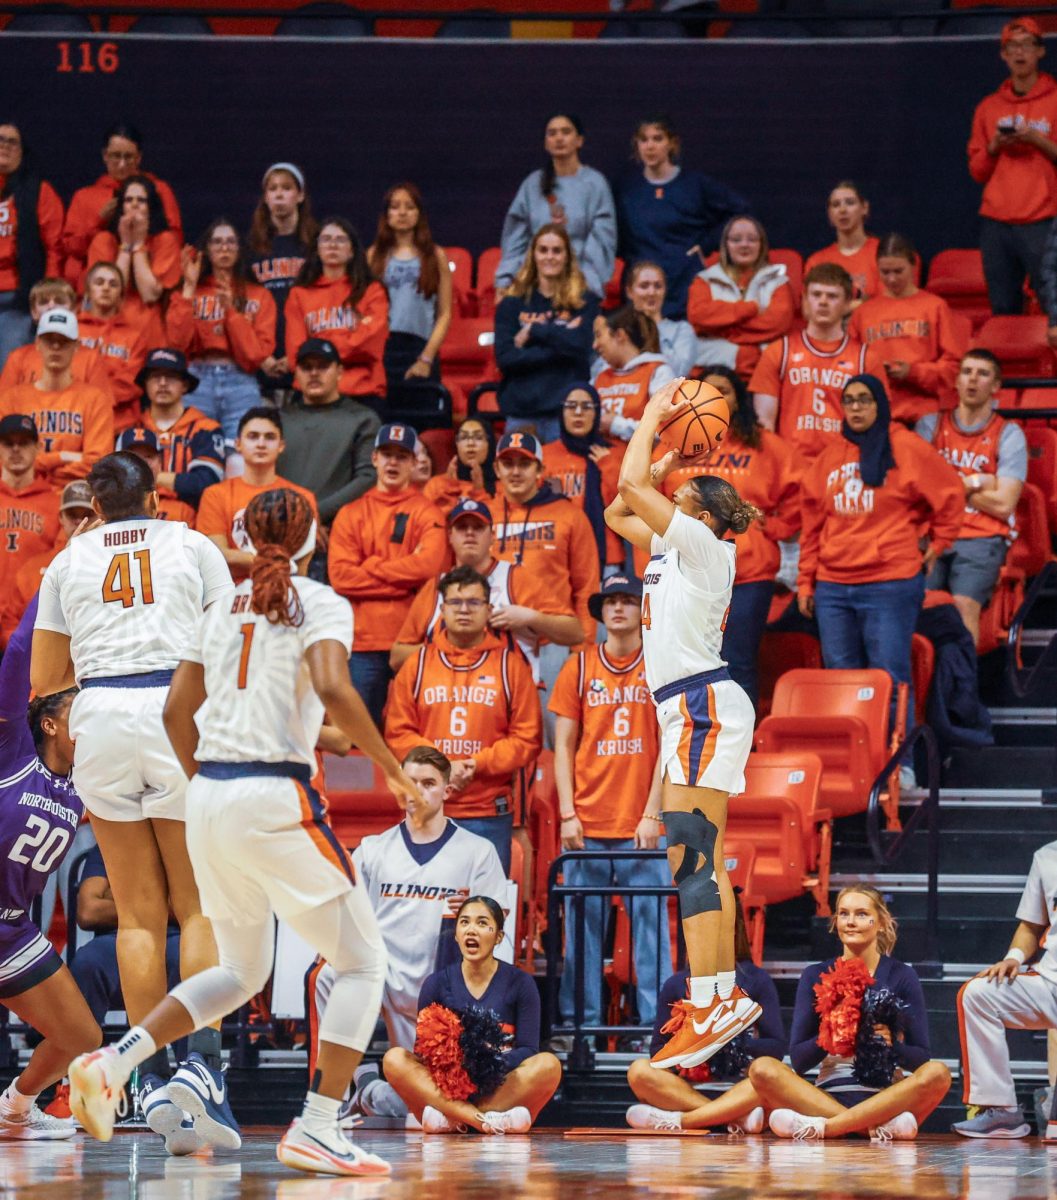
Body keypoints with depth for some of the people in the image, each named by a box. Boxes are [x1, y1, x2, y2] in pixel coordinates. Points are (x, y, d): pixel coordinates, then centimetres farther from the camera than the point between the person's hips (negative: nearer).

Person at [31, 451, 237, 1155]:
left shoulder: (69, 562, 16)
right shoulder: (193, 546, 13)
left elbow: (44, 682, 17)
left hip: (101, 715, 1)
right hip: (180, 709, -1)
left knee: (139, 913, 6)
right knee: (198, 905, 4)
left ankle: (152, 1080, 0)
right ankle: (202, 1062, -15)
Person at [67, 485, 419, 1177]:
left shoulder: (224, 609, 15)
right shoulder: (319, 604, -3)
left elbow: (177, 711, 14)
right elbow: (332, 688, -20)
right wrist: (390, 766, -10)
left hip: (209, 801, 7)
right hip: (277, 799, -7)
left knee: (240, 972, 22)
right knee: (363, 962, 4)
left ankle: (114, 1060, 4)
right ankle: (317, 1129, -6)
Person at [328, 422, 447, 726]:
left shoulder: (426, 513, 8)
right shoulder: (351, 515, 12)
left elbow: (429, 564, -11)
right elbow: (341, 576, -2)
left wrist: (371, 567, -3)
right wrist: (404, 579, -7)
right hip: (364, 643, 2)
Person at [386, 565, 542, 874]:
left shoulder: (510, 664, 7)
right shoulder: (417, 665, 10)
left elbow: (527, 738, 2)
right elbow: (398, 732, 5)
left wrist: (478, 764, -12)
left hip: (490, 814, -1)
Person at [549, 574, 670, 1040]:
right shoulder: (579, 667, 8)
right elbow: (564, 746, 8)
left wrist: (653, 814, -8)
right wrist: (568, 814, -1)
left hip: (643, 827, -2)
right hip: (587, 826, 2)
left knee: (650, 925, -3)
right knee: (582, 928, 2)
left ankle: (656, 1021, 1)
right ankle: (581, 1023, 7)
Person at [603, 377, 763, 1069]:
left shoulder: (702, 545, -9)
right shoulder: (673, 547, 16)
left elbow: (631, 483, -14)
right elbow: (620, 510, 29)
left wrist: (653, 416, -2)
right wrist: (670, 457, 21)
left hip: (705, 706, -10)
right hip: (692, 713, 10)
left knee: (690, 857, -17)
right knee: (701, 861, 11)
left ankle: (708, 1010, -23)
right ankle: (727, 997, 14)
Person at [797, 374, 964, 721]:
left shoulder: (906, 448, 0)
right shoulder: (830, 456, 14)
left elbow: (950, 493, 7)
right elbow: (813, 524, 15)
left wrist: (937, 543, 6)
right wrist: (805, 582, 12)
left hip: (890, 584, -5)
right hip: (832, 585, 5)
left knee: (889, 679, -7)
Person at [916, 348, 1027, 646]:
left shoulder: (1009, 435, 7)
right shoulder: (930, 425, 15)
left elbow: (1003, 504, -2)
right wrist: (975, 483, 0)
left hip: (982, 540, -2)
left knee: (964, 603, -27)